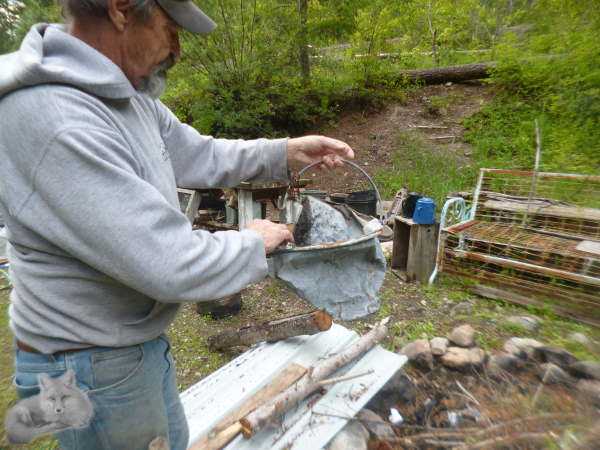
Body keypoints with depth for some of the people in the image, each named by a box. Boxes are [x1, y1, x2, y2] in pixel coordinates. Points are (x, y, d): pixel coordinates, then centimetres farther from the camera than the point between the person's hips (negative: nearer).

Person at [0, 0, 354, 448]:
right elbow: (172, 266, -34)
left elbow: (199, 155, 9)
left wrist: (286, 151, 1)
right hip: (93, 366, -7)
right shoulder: (55, 121, -31)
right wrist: (255, 243, -16)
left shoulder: (130, 94, -2)